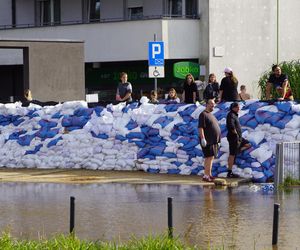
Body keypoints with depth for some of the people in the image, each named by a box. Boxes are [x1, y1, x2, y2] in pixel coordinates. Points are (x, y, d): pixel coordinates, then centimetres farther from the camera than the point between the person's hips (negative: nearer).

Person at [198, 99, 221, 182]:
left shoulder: (211, 115, 20)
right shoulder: (203, 114, -10)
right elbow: (200, 127, -18)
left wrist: (217, 140, 24)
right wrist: (202, 138, -26)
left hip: (213, 141, 10)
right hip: (208, 141, -10)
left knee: (211, 157, 12)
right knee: (209, 157, -12)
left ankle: (209, 175, 18)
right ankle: (206, 176, -12)